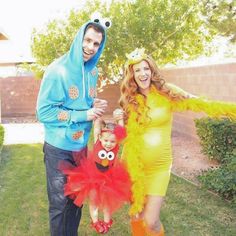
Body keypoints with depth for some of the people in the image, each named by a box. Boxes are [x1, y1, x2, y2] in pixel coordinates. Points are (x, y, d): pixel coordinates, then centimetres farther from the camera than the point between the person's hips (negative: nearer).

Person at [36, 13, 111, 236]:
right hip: (59, 147, -6)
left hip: (81, 145, 6)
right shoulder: (58, 70, -18)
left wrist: (95, 105, -8)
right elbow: (43, 111, -19)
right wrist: (83, 115, -21)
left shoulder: (92, 71, 2)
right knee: (59, 203, 6)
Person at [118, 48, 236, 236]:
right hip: (133, 163, 2)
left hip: (159, 165, -2)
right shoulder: (130, 101, 1)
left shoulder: (166, 91, -4)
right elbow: (127, 134, 5)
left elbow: (197, 103, -10)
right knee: (136, 214, 14)